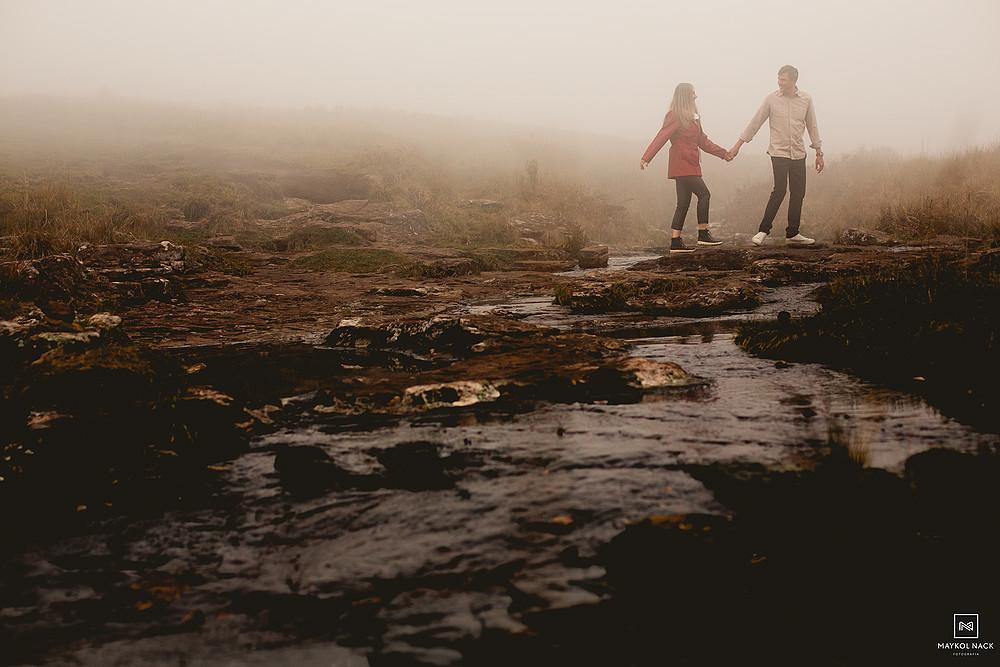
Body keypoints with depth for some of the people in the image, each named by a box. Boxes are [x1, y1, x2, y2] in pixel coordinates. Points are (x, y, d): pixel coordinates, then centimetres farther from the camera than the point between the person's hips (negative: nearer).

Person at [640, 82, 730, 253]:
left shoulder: (692, 117, 20)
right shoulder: (675, 116, -7)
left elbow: (703, 141, 26)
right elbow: (661, 137, -14)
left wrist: (723, 153, 26)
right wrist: (646, 157, -22)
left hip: (690, 165, 9)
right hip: (682, 165, -9)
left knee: (684, 203, 6)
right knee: (704, 194, -12)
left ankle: (675, 242, 6)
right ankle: (703, 235, -8)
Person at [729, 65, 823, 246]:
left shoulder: (806, 99, 5)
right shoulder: (771, 99, -1)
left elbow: (812, 127, 13)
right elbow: (755, 123, 4)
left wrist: (819, 153, 12)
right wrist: (737, 146, 3)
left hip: (798, 154, 3)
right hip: (779, 152, -3)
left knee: (798, 194, 2)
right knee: (779, 190, -17)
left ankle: (792, 234, 10)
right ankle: (763, 230, -9)